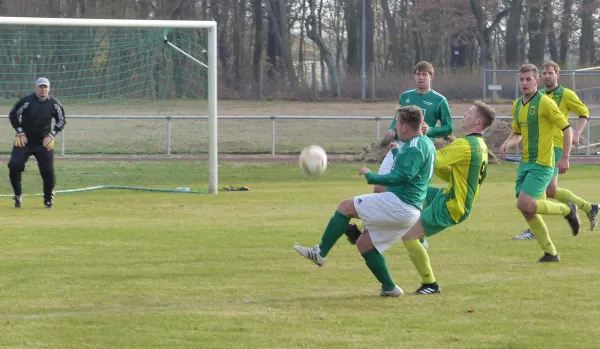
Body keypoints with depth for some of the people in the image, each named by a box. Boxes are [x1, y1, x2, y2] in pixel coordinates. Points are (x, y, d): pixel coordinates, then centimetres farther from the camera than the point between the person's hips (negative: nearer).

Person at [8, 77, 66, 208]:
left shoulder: (54, 104, -4)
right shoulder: (26, 101, -11)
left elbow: (61, 121, 9)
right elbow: (13, 115, -1)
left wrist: (51, 135, -2)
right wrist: (20, 132, -7)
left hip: (44, 143, 1)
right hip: (23, 141, -1)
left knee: (48, 170, -8)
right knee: (14, 166, -13)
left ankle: (49, 198, 13)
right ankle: (17, 195, 7)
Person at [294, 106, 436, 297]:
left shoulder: (415, 147, -15)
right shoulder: (426, 143, 17)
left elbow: (402, 176, -25)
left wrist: (371, 177, -18)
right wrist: (398, 152, 31)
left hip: (398, 203, -11)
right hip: (409, 211, 11)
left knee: (346, 206, -8)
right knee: (364, 243, 16)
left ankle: (320, 252, -5)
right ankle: (389, 287, 14)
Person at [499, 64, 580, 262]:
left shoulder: (544, 102, -12)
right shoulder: (517, 105, 11)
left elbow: (567, 129, -10)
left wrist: (565, 158, -14)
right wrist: (507, 144, 1)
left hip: (542, 164, -8)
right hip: (525, 163, 8)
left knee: (525, 205, -18)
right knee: (527, 210, 4)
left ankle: (567, 210, 5)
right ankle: (550, 253, 15)